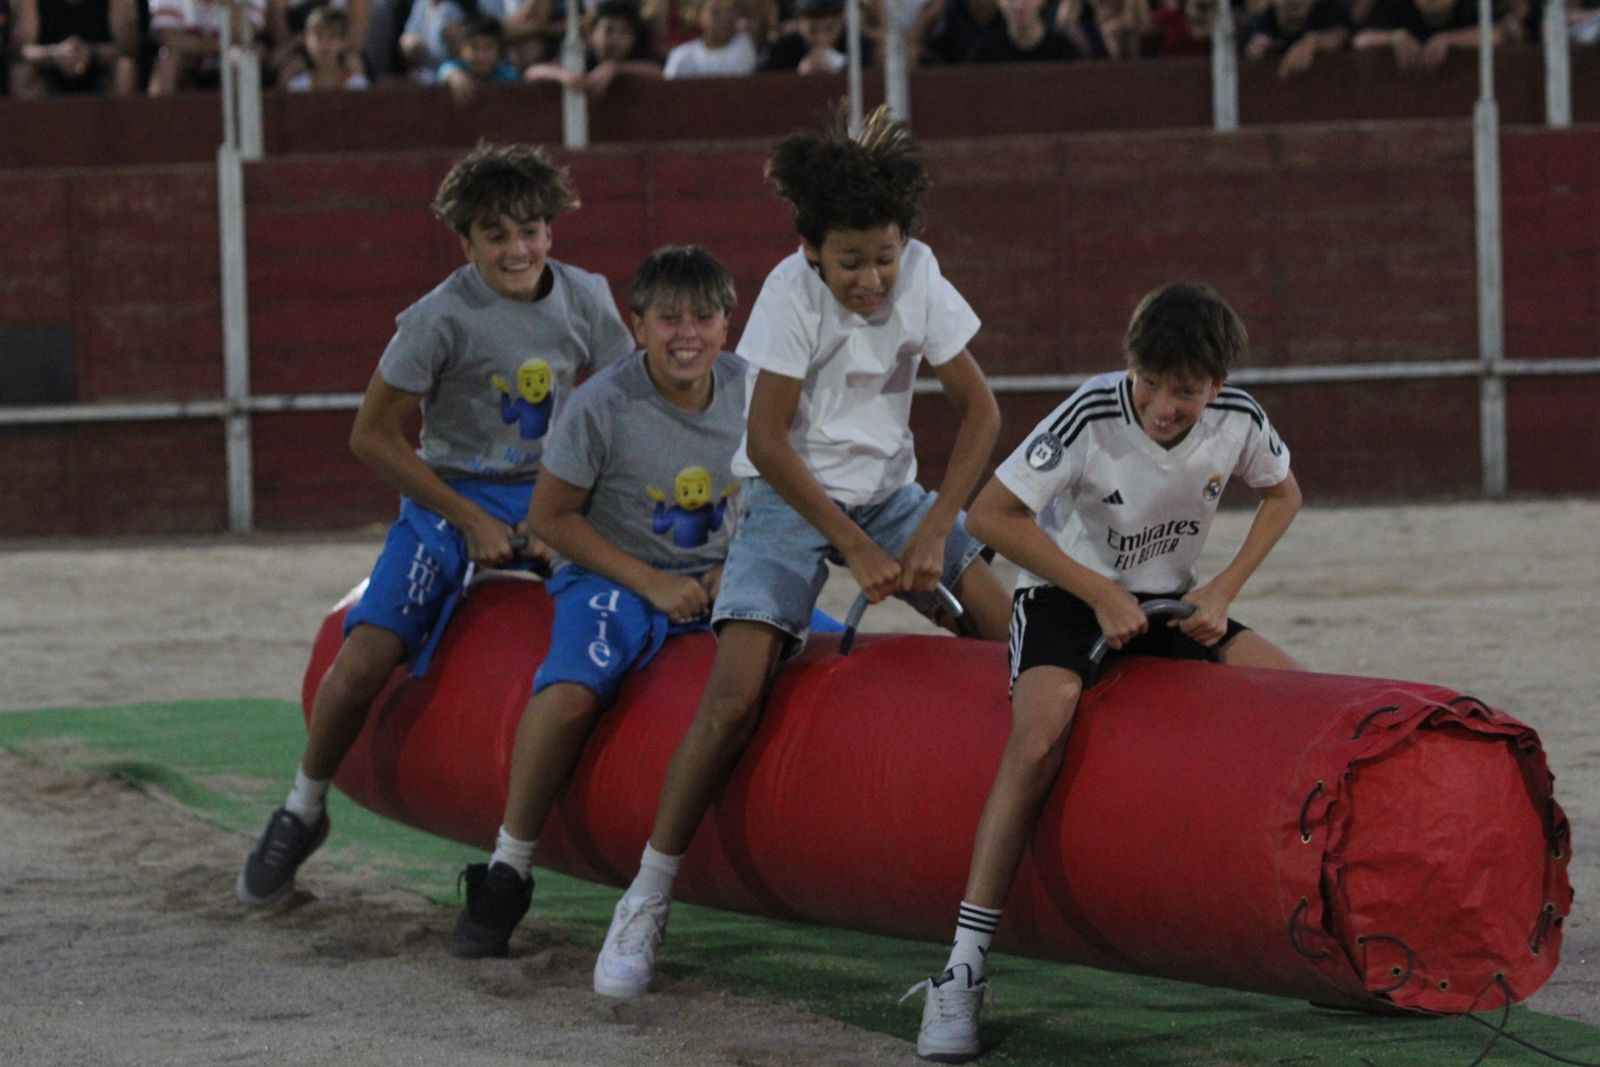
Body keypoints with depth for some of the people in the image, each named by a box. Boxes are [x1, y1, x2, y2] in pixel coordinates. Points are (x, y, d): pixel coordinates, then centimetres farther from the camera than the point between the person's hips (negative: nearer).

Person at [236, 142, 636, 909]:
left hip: (552, 496, 3)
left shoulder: (584, 301, -3)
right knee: (364, 660, -21)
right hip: (452, 498, -3)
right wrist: (471, 522, -11)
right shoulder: (443, 316, -13)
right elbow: (373, 435, -10)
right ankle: (303, 810, 6)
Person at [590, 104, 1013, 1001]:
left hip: (889, 490, 4)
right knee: (736, 693, -20)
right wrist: (855, 546, -17)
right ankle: (646, 902, -10)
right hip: (792, 498, -4)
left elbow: (980, 409, -4)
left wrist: (934, 529, -14)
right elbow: (767, 440, -18)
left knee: (1010, 624, -17)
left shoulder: (919, 276, -9)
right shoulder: (794, 290, -19)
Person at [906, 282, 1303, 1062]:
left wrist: (1224, 589, -6)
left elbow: (1281, 494, 8)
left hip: (1167, 599, 5)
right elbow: (991, 514, -23)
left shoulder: (1238, 420, -13)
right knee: (1042, 734, -34)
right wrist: (1101, 594, -21)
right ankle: (962, 973, -32)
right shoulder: (1092, 414, -26)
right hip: (1067, 592, -5)